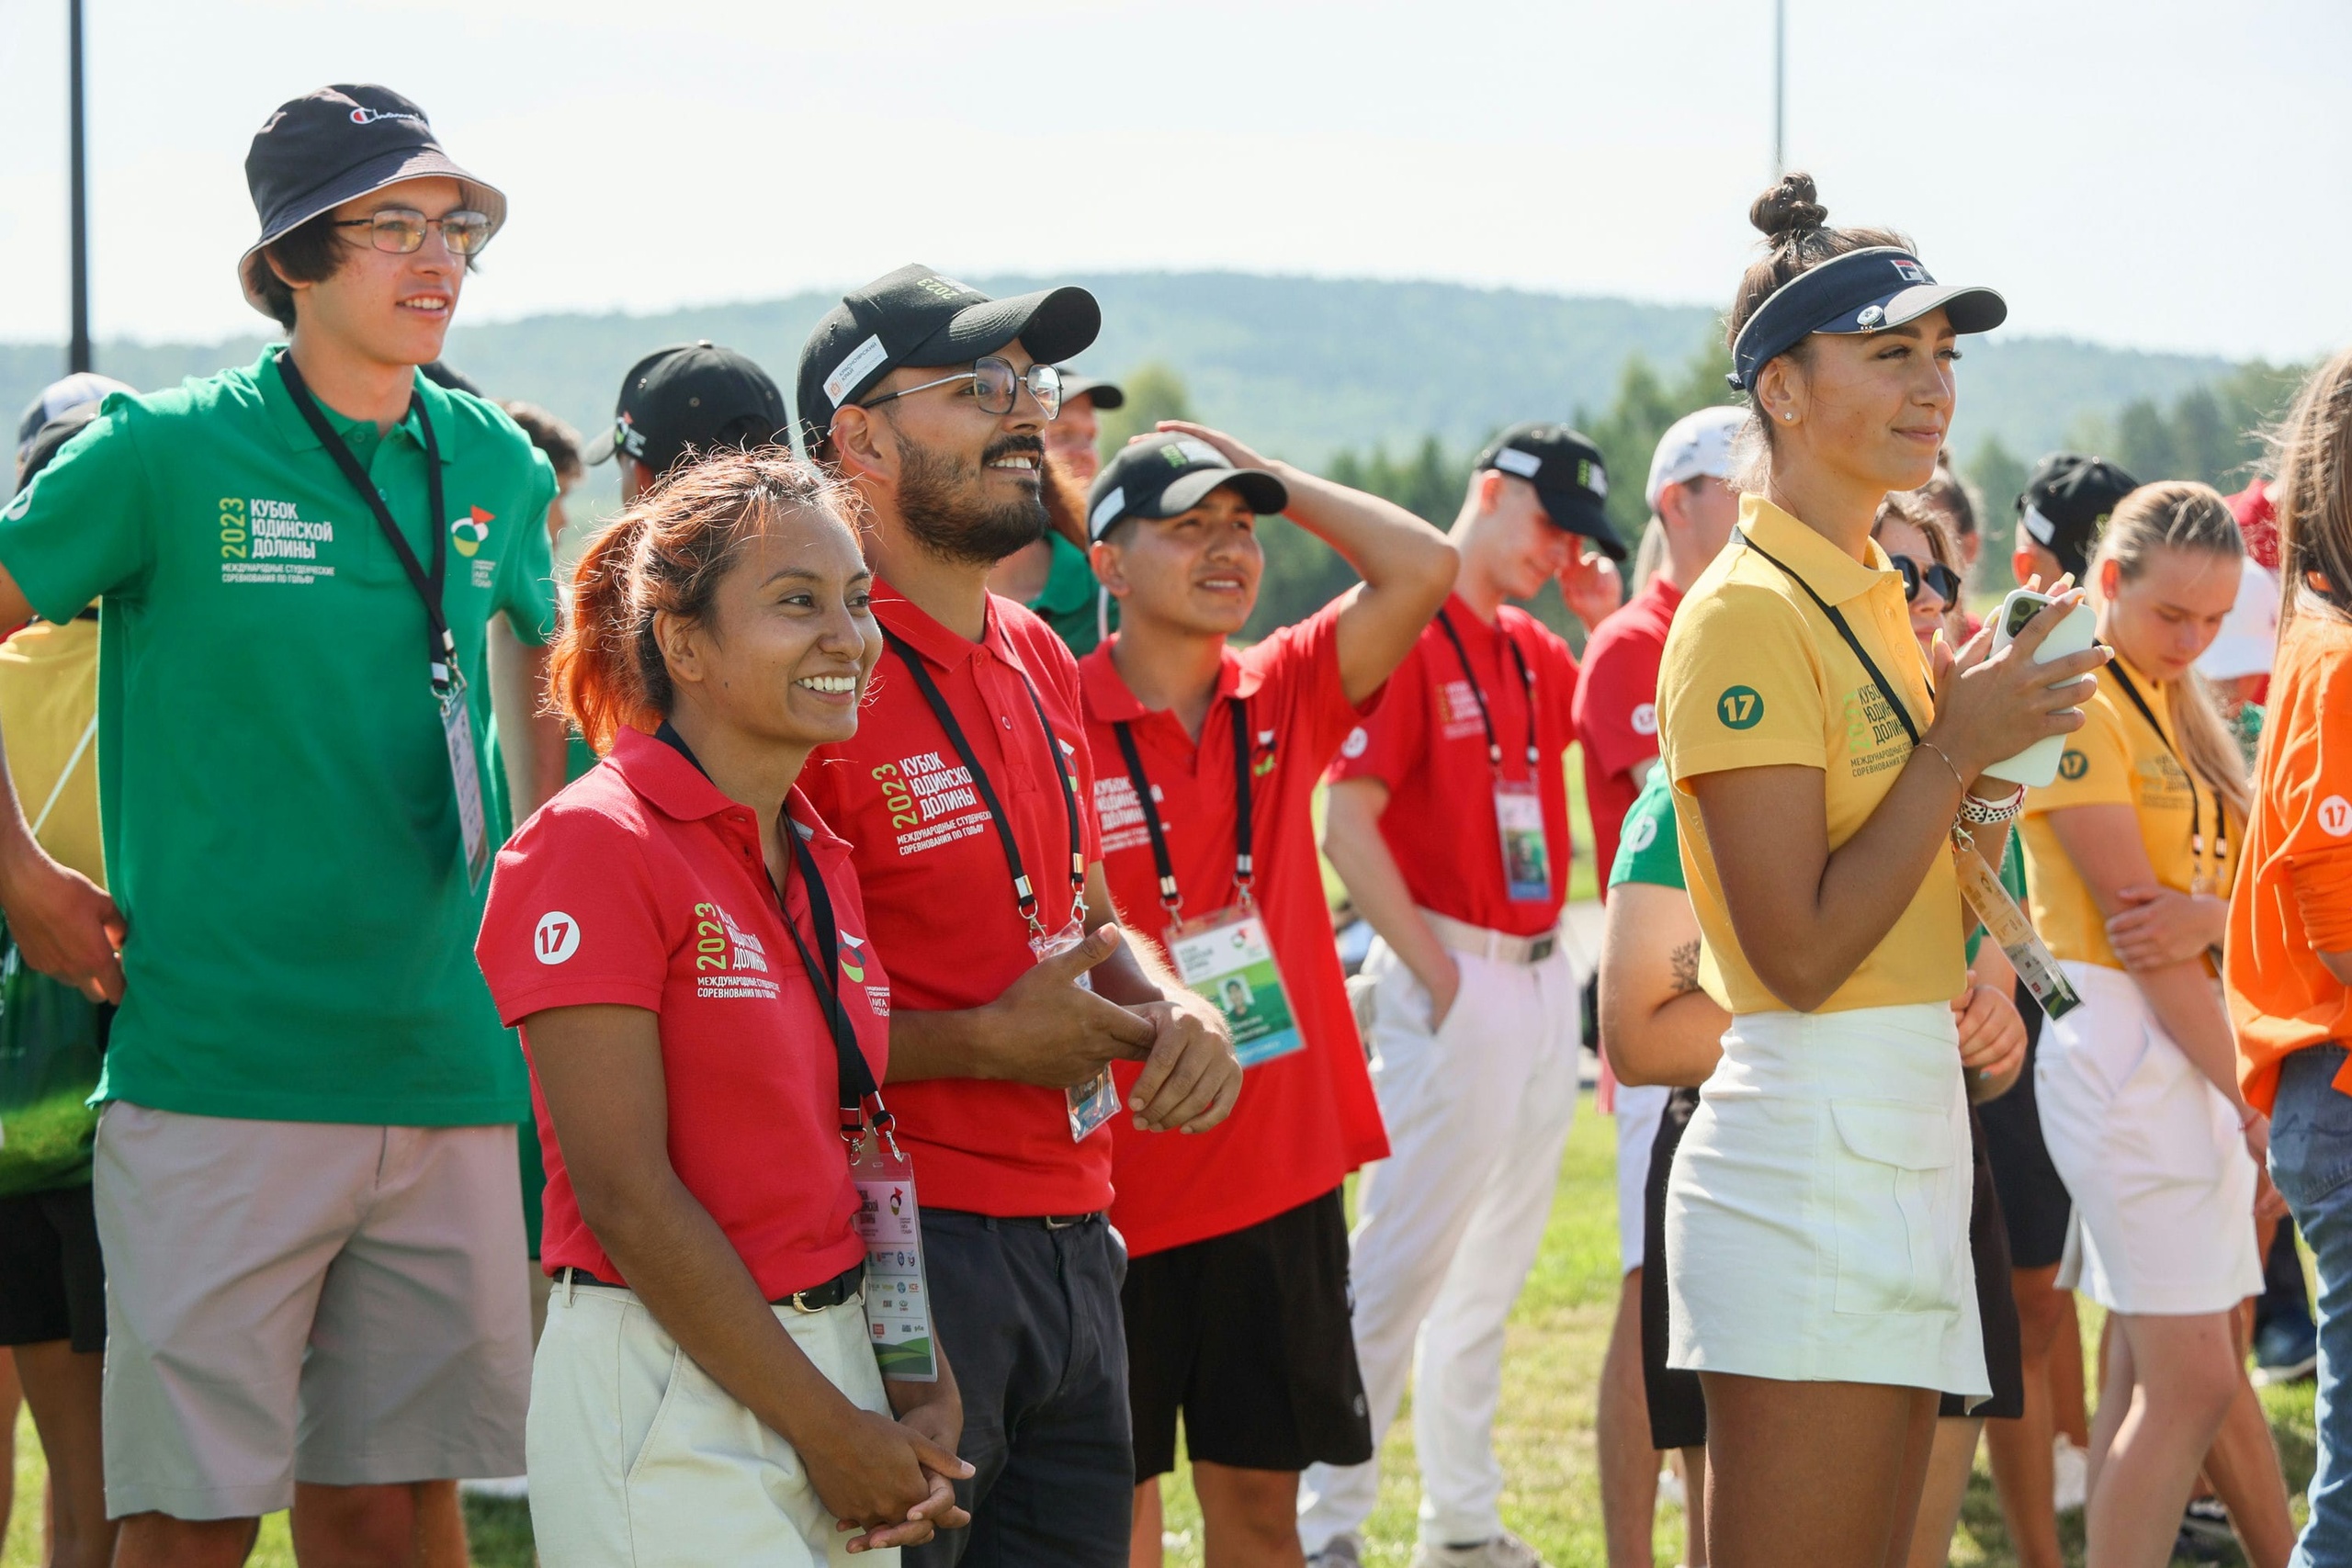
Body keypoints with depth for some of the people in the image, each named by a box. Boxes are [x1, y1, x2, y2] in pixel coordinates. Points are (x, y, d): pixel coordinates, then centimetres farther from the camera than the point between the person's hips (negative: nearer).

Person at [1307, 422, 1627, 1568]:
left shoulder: (1536, 650, 14)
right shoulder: (1406, 633, -11)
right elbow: (1346, 824, -15)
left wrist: (1607, 611, 9)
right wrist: (1436, 973, -16)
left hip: (1544, 976, 8)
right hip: (1455, 980, -8)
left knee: (1493, 1271, 14)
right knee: (1404, 1260, -9)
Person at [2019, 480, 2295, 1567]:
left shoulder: (2176, 704, 16)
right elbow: (2135, 917, -16)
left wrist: (2204, 910, -18)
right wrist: (2249, 1098, -16)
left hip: (2193, 1044, 8)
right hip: (2125, 1048, -8)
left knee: (2151, 1373, 11)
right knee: (2191, 1384, -11)